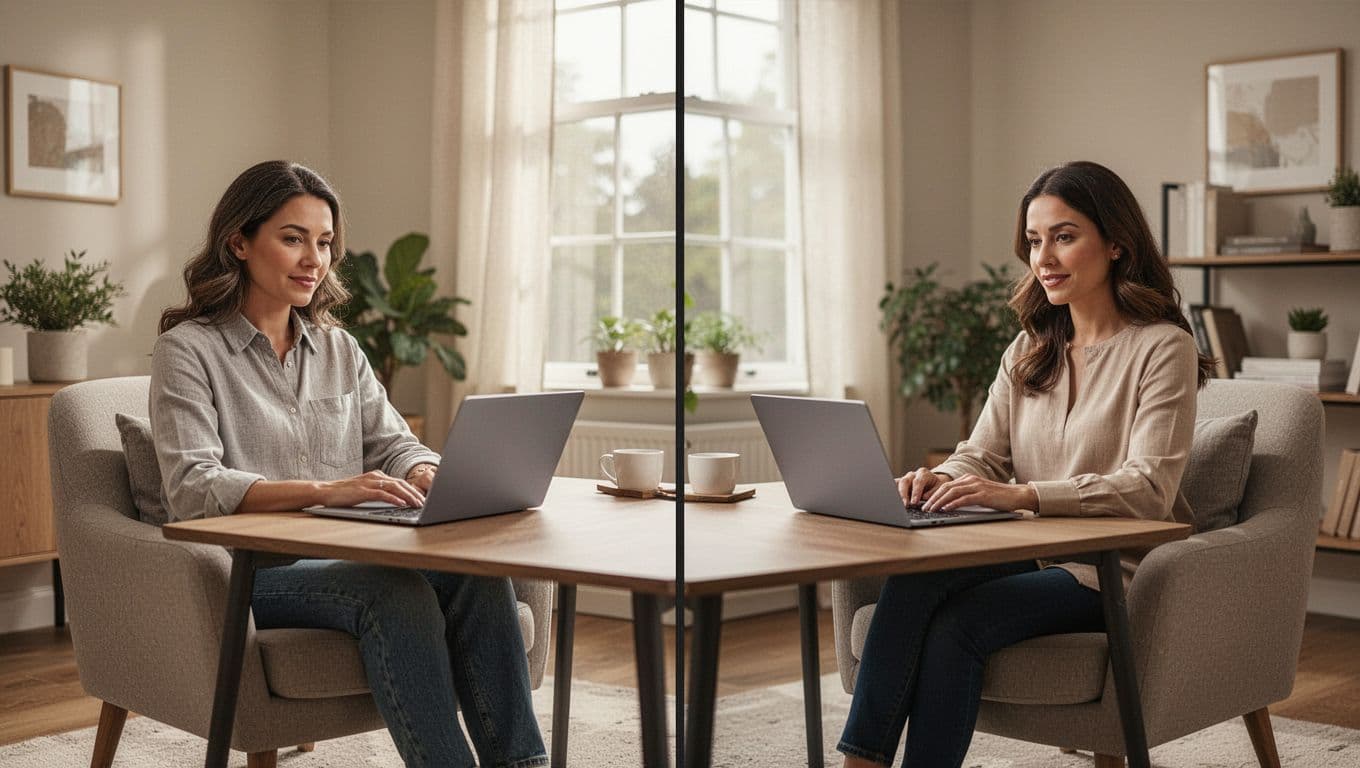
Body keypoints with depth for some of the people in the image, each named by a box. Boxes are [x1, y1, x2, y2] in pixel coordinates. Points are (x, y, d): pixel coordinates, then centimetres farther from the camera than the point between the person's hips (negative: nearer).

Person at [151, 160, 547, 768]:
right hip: (250, 570, -5)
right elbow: (191, 489, -13)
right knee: (397, 590, -34)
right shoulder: (188, 350, 0)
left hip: (348, 558, 5)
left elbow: (395, 445, 15)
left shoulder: (339, 348, 19)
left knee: (477, 573, -26)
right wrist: (324, 491, -28)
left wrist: (426, 475, -12)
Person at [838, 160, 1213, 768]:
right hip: (1036, 555, 5)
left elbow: (1149, 489, -18)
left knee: (957, 622, -29)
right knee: (913, 575, -26)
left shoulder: (1162, 347, -7)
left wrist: (1022, 495, -31)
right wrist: (941, 481, -16)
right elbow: (982, 454, 9)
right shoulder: (1029, 351, 15)